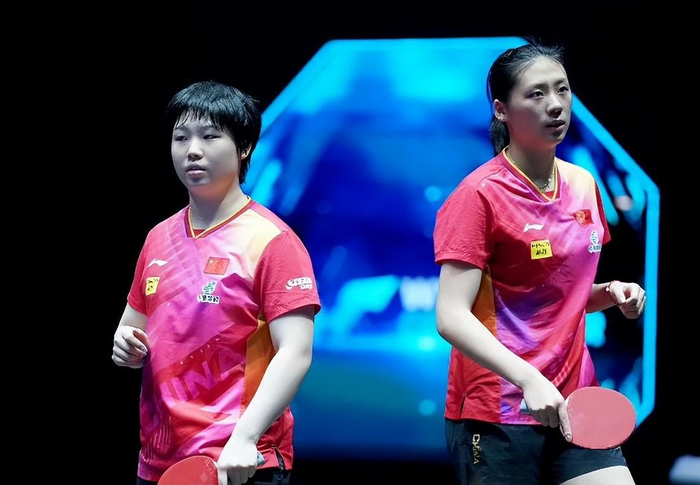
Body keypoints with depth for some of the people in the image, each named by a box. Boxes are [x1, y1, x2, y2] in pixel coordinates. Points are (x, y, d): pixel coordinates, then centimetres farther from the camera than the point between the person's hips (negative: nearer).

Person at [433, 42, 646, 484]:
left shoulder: (584, 185, 10)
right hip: (496, 417, -6)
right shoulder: (480, 195, -11)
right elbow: (452, 317, -18)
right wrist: (528, 379, -29)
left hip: (573, 406, 6)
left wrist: (612, 293, 2)